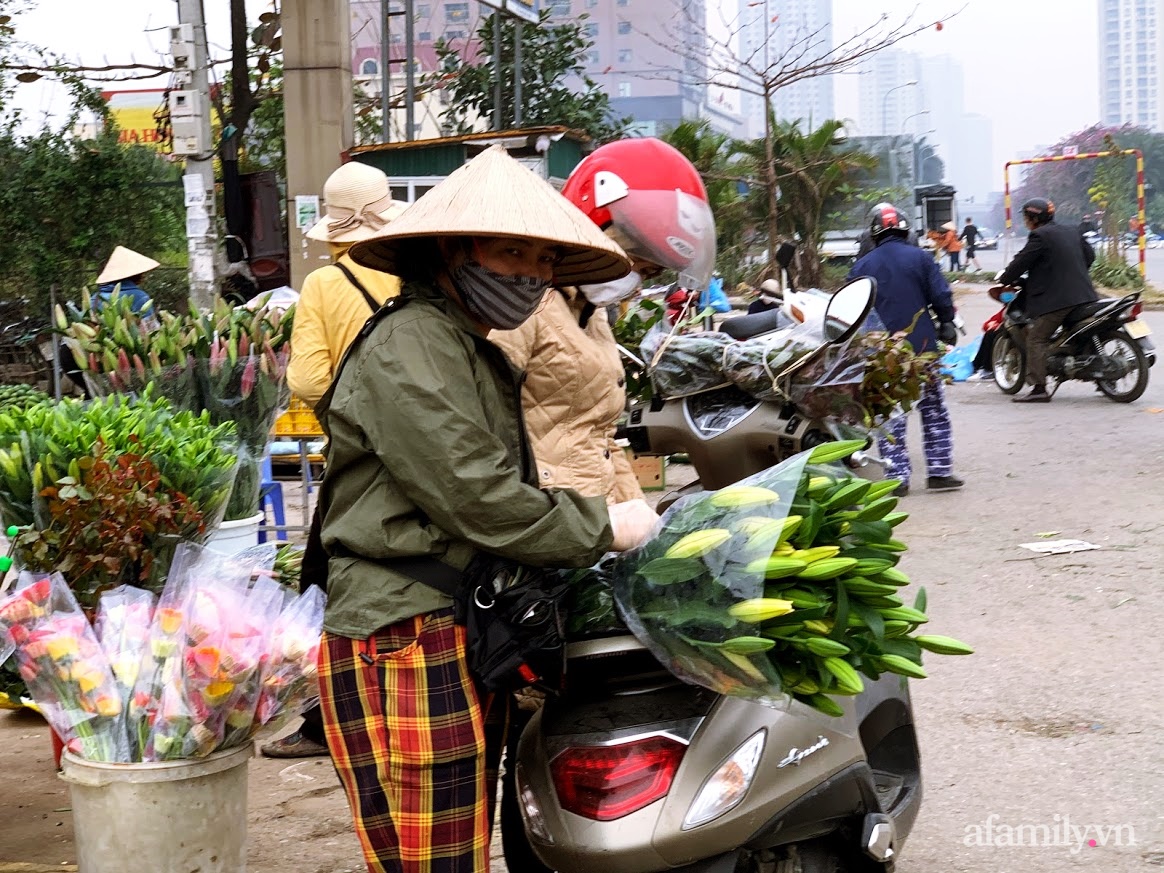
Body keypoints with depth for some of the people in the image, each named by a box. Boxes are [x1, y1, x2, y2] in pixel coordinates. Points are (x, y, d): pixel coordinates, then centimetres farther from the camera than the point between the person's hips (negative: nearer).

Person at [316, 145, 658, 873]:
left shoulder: (477, 354, 23)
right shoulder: (410, 347, -12)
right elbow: (478, 501, -18)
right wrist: (605, 528, -8)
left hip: (467, 643, 10)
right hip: (409, 648, -10)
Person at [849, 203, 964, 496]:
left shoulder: (862, 267, 3)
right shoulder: (920, 258, -2)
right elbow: (941, 296, -4)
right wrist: (947, 324, 13)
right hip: (922, 345, -1)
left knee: (890, 416, 5)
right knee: (934, 410, 10)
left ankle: (897, 477, 1)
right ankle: (939, 472, 8)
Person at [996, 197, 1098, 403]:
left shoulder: (1039, 236, -9)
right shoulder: (1072, 231, 15)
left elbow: (1021, 261, -9)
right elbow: (1089, 254, 21)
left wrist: (1003, 279, 6)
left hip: (1055, 298, -8)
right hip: (1082, 294, 8)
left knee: (1036, 339, -6)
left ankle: (1039, 388, -13)